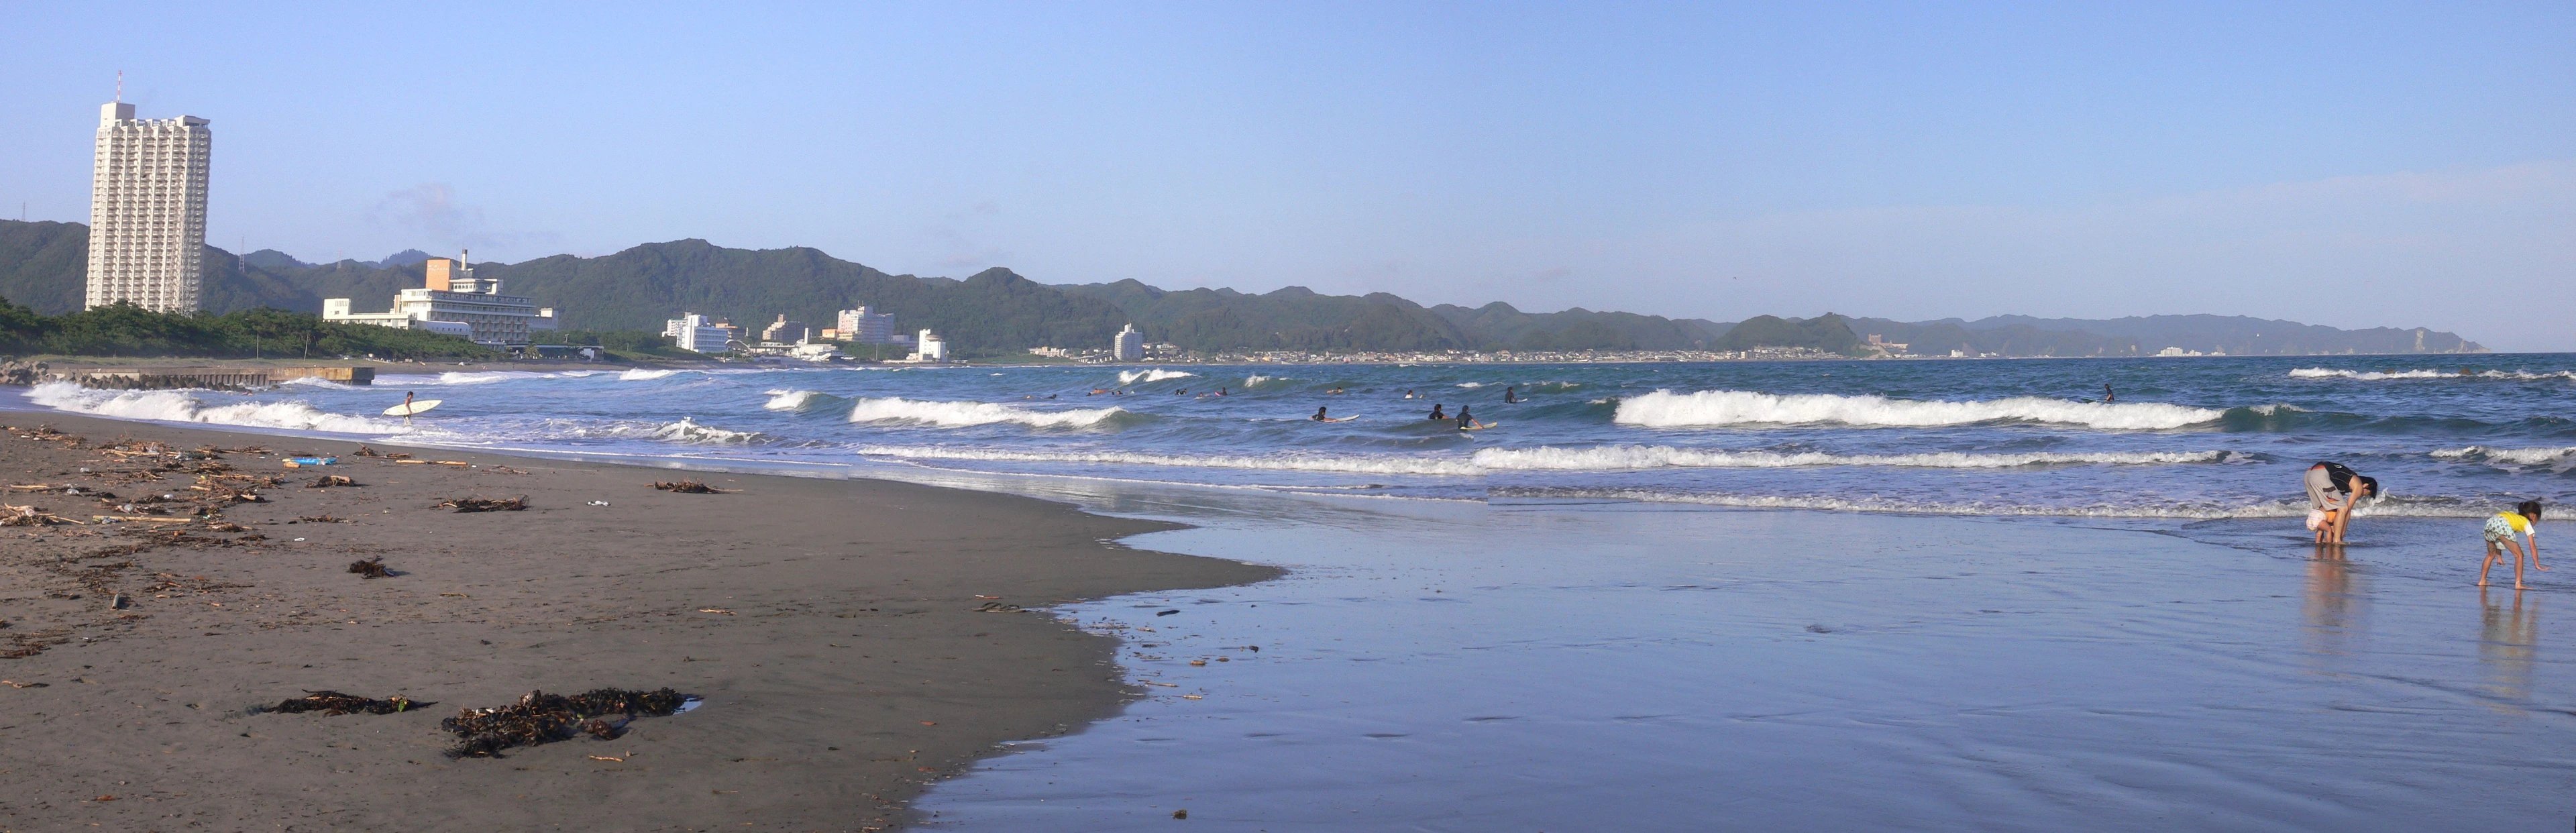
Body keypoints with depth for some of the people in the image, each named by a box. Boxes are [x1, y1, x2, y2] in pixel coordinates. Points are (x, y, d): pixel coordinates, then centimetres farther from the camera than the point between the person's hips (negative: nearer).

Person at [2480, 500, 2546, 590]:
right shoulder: (2527, 523, 23)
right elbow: (2533, 547, 21)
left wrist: (2499, 556, 42)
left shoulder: (2514, 516, 40)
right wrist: (2537, 565, 26)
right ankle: (2518, 585, 5)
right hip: (2502, 526, -6)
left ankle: (2482, 581, 28)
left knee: (2491, 555, 28)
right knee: (2519, 555, 10)